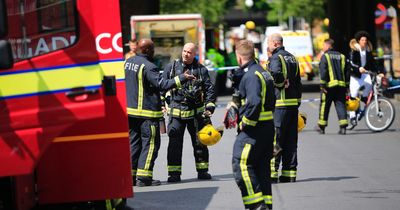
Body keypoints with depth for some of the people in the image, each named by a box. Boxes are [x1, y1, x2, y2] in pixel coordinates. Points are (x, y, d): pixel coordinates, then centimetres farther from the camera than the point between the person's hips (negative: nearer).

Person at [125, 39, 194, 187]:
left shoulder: (127, 62, 9)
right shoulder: (148, 67, -17)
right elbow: (161, 84, -24)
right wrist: (181, 78, -20)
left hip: (130, 110, 8)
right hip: (147, 112, -8)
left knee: (133, 142, 13)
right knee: (150, 144, -3)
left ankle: (130, 175, 12)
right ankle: (143, 177, -8)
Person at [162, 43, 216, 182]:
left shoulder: (201, 70, 5)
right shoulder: (171, 67, 3)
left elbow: (210, 89, 9)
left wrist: (209, 107, 0)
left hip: (196, 112, 1)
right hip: (176, 112, -1)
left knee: (199, 142, 7)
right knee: (175, 143, -5)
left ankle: (202, 171, 18)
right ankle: (174, 173, 0)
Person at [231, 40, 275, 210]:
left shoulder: (251, 76, -16)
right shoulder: (264, 73, 16)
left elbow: (253, 103, -28)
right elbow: (271, 100, 20)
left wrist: (245, 122, -16)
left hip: (253, 129, -10)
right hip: (268, 126, 10)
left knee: (241, 164, -8)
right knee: (262, 166, 14)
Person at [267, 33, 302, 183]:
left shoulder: (276, 58, -9)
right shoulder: (292, 58, 16)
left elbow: (276, 74, -30)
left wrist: (280, 82, -10)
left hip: (279, 104, -8)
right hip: (294, 103, 8)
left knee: (274, 139, -5)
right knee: (291, 141, 10)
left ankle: (272, 172, -7)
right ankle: (290, 173, 12)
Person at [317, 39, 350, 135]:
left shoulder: (325, 56, -3)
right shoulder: (342, 57, 15)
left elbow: (323, 72, -12)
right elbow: (347, 72, 15)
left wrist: (322, 85, -12)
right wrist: (346, 86, 17)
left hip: (329, 85, -5)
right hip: (341, 86, 5)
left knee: (324, 106, 5)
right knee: (341, 105, 3)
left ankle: (321, 127, 13)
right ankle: (343, 126, -9)